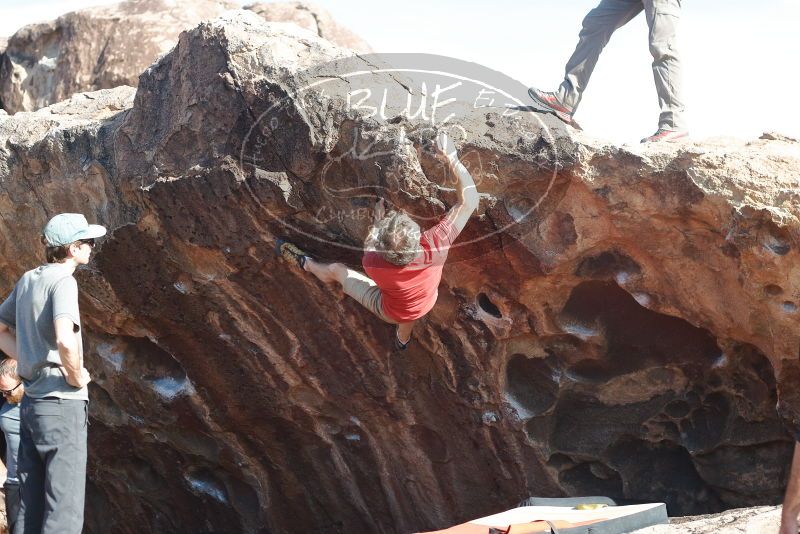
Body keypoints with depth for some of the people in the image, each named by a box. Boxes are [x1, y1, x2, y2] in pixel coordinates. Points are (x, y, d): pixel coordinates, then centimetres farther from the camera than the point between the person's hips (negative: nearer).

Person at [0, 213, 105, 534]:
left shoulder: (27, 281, 11)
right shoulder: (62, 281, -14)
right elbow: (65, 341, -30)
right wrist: (77, 376, -13)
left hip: (31, 401, 8)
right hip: (62, 403, -8)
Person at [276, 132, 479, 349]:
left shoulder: (372, 261, -40)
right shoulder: (435, 247, -42)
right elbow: (469, 201, -34)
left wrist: (377, 222, 2)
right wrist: (452, 160, -35)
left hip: (390, 312, -1)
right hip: (423, 305, 1)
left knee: (336, 270, 19)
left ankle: (305, 263, 51)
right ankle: (403, 339, 72)